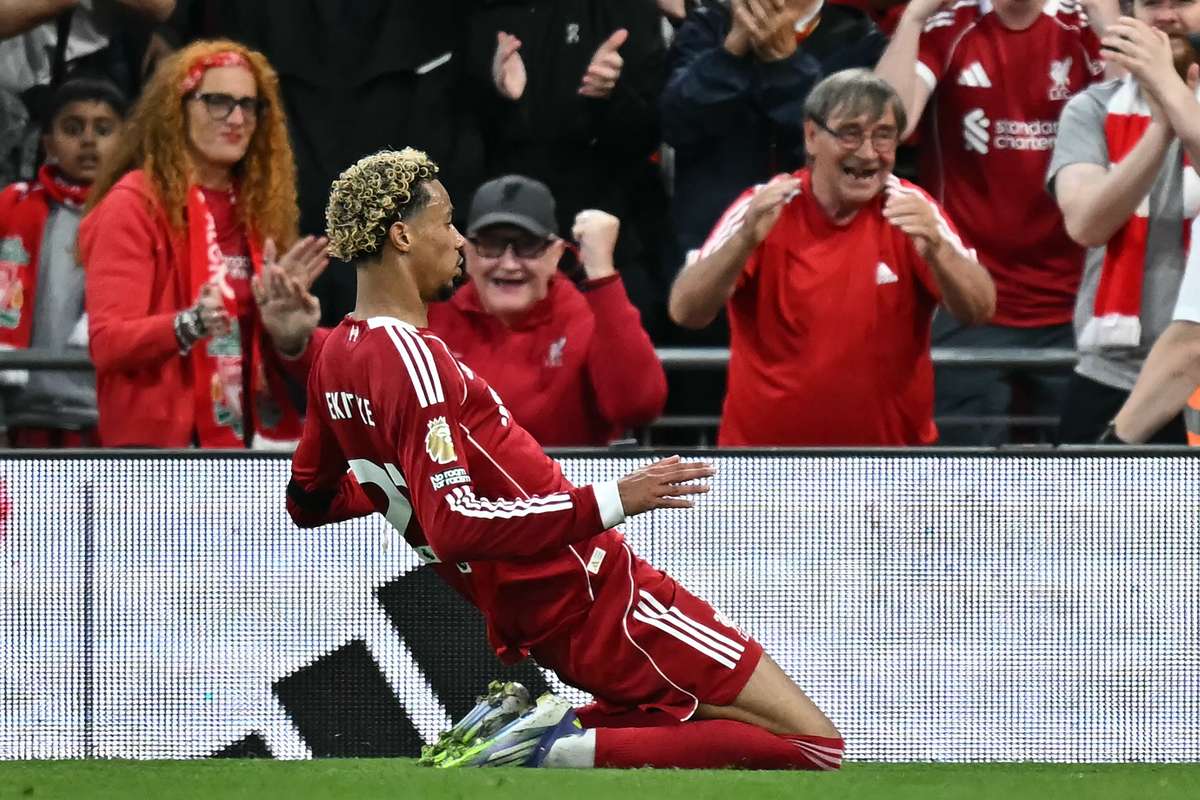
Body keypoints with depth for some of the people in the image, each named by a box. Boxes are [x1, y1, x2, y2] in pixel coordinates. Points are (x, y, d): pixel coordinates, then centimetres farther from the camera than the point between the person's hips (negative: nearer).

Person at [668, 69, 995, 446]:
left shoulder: (911, 209, -1)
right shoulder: (761, 209, -4)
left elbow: (980, 310, -11)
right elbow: (685, 312, -13)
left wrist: (935, 251, -30)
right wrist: (745, 241, -29)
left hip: (892, 444, 2)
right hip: (764, 444, -2)